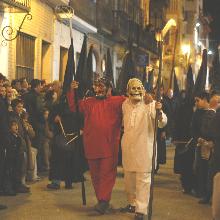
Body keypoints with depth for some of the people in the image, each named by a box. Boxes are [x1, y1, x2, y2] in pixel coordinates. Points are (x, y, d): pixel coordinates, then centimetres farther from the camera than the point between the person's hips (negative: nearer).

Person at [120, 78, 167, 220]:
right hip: (128, 147, 6)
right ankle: (132, 203, 33)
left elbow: (162, 123, -25)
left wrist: (159, 111, -43)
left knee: (143, 178, -5)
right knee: (129, 177, 17)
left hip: (144, 147, -6)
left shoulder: (150, 104, -13)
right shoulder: (125, 105, 6)